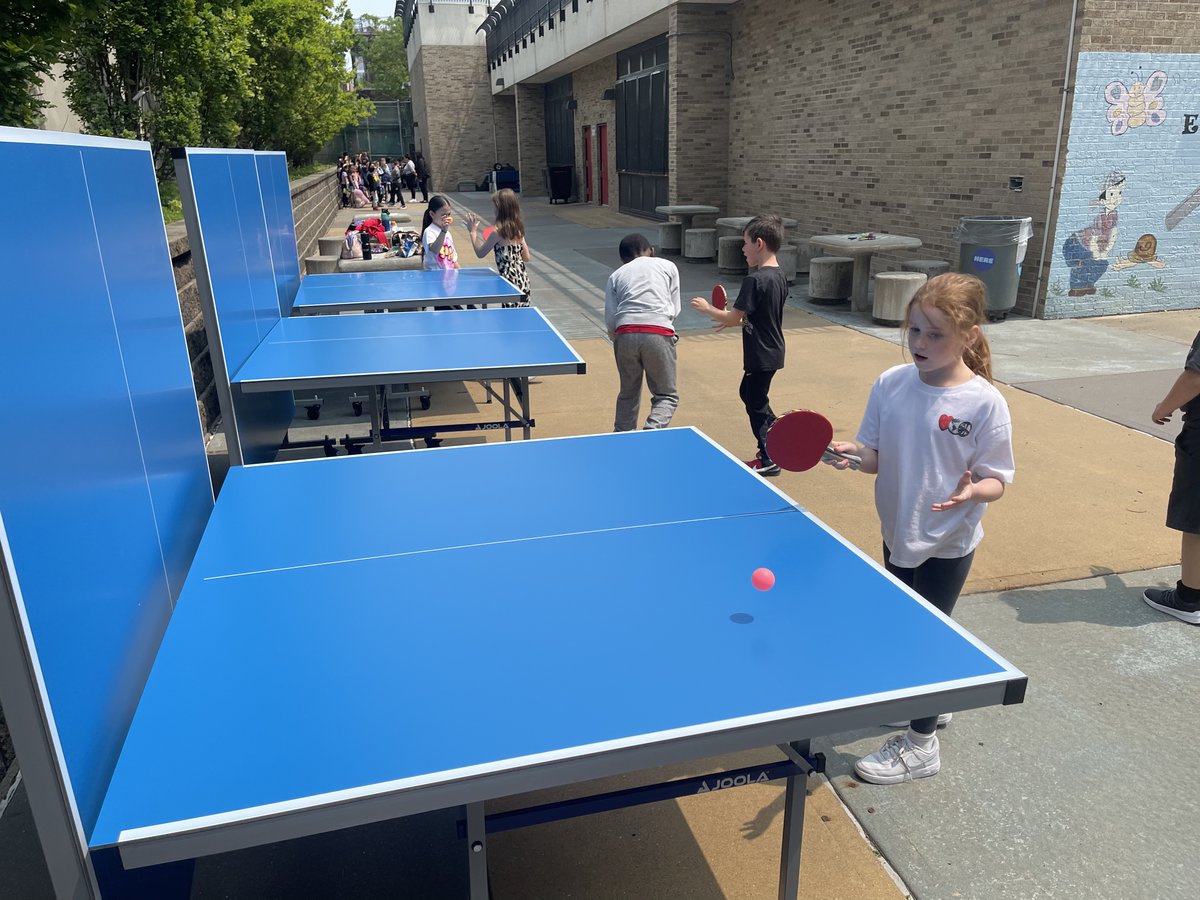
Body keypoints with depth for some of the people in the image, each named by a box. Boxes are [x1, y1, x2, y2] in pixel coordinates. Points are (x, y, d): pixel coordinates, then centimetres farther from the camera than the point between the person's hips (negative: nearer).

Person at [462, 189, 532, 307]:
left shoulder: (497, 232, -13)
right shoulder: (518, 229, 7)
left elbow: (480, 253, -4)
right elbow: (526, 257, 12)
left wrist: (473, 231, 4)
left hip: (510, 281, -7)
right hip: (523, 280, 7)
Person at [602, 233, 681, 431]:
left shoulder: (616, 275, 21)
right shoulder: (668, 266, 20)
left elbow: (610, 321, 10)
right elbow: (675, 310, 14)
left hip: (625, 334, 2)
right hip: (659, 334, -2)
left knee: (628, 395, 19)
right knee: (667, 396, 8)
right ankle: (652, 431, -16)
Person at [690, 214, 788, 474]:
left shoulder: (754, 280, -23)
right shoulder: (780, 277, 5)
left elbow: (734, 317, -20)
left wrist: (708, 308, -6)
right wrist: (733, 318, 13)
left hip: (761, 356, -9)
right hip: (773, 351, 9)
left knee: (756, 402, 5)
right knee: (748, 392, 24)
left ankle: (769, 459, 16)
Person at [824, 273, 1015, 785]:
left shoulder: (984, 402, -19)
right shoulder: (891, 384, -7)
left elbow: (996, 480, -13)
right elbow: (876, 458, -1)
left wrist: (972, 492, -34)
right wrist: (852, 453, -22)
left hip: (947, 544, -5)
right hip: (897, 533, 5)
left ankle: (920, 745, 28)